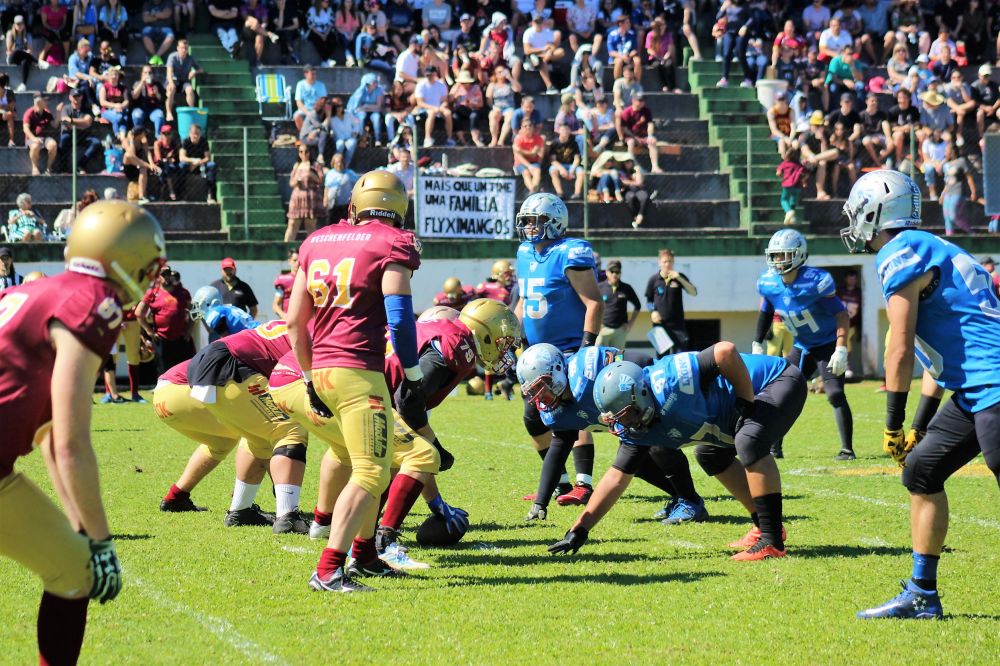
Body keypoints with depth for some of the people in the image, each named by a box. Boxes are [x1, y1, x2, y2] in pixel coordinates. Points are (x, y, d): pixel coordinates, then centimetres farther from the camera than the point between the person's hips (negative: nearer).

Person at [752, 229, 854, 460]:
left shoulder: (815, 281, -27)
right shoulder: (768, 283, -10)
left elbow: (841, 314, -22)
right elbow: (766, 313, 10)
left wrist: (841, 350, -29)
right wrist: (757, 343, 7)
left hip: (828, 344, -6)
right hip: (802, 347, 6)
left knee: (835, 394, -18)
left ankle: (847, 449, -12)